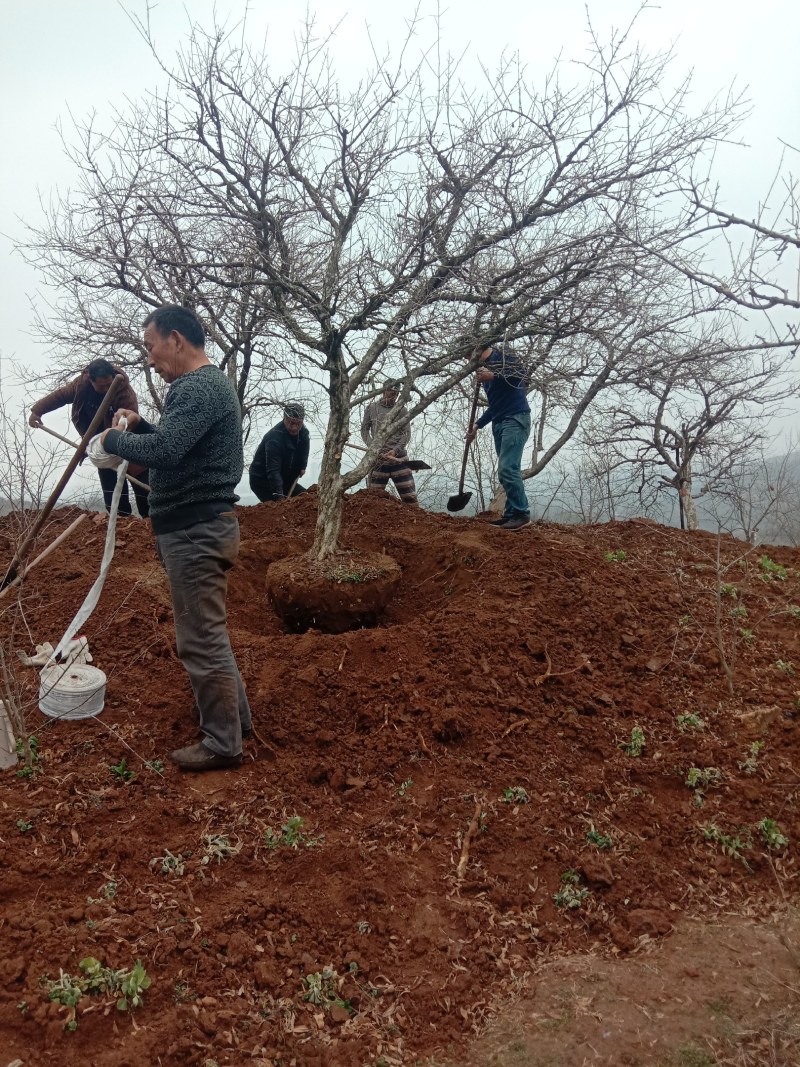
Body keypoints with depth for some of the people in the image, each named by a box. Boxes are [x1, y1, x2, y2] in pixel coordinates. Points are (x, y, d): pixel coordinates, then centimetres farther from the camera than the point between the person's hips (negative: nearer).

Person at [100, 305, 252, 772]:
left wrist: (114, 439, -12)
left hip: (196, 532, -11)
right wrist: (139, 425, 8)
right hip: (200, 526, 11)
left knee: (201, 640, -2)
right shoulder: (208, 383, 16)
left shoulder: (198, 388, -18)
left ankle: (223, 744, 10)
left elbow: (164, 450, -29)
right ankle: (235, 717, 34)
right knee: (209, 633, 21)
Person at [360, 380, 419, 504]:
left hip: (399, 458, 0)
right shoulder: (372, 408, 6)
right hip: (378, 459, 0)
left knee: (410, 496, -4)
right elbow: (364, 430, 9)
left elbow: (407, 433, 1)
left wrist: (395, 450, -14)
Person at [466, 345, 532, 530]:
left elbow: (521, 374, -18)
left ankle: (522, 514, -13)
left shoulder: (503, 355, -3)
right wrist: (477, 425, 21)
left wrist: (493, 376, -22)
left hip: (516, 420, -9)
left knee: (507, 468, -17)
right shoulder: (486, 369, 21)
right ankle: (511, 514, 5)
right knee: (506, 471, 4)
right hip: (499, 424, 9)